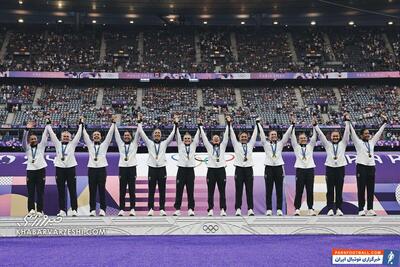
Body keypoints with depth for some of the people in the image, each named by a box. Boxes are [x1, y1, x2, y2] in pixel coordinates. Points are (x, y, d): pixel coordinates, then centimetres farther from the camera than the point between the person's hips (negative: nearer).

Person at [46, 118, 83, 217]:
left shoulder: (72, 144, 9)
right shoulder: (58, 144, 12)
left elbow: (78, 134, 5)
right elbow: (52, 134, 10)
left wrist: (80, 124, 3)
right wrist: (48, 125, 9)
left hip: (70, 168, -1)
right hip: (60, 168, 2)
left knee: (72, 191, -1)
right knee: (61, 191, 2)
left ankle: (74, 210, 0)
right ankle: (62, 211, 6)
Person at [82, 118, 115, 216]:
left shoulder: (104, 144, 12)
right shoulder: (90, 145, 14)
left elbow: (110, 134, 7)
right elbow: (85, 135, 11)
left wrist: (113, 123, 3)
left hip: (102, 168, -1)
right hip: (92, 168, 1)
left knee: (102, 190, -1)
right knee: (92, 190, 0)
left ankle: (102, 209, 1)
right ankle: (92, 210, 3)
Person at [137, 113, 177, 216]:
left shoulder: (164, 143, 11)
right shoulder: (149, 143, 9)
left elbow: (172, 134, 5)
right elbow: (141, 133, 4)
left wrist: (175, 124, 0)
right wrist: (140, 122, 2)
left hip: (162, 168, 1)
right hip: (152, 168, -1)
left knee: (162, 190, 2)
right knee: (151, 190, 2)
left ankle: (162, 209, 6)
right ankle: (151, 209, 6)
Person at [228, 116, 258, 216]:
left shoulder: (250, 144, 15)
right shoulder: (236, 144, 10)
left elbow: (254, 134, 11)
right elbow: (232, 134, 3)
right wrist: (229, 124, -5)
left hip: (248, 168, 2)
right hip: (239, 168, -1)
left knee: (249, 190, 1)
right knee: (239, 190, -1)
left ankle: (250, 209, 1)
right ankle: (238, 209, 0)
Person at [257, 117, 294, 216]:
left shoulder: (280, 143, 12)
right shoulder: (266, 144, 9)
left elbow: (287, 134, 7)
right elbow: (261, 133, 3)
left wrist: (292, 124, 1)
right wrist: (258, 123, 0)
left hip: (279, 167, 1)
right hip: (269, 167, -1)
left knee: (279, 190, 2)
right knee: (268, 190, 0)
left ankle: (279, 209, 5)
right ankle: (269, 209, 4)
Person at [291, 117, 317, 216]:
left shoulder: (310, 146, 14)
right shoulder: (296, 146, 10)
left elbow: (314, 137, 3)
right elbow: (292, 137, -1)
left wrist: (314, 126, -8)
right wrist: (293, 126, -10)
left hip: (310, 168, 2)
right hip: (300, 169, -2)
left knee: (310, 190, 2)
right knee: (299, 190, -3)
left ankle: (310, 209, 6)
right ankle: (297, 209, 0)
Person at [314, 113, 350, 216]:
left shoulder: (343, 143, 11)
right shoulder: (327, 144, 10)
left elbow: (347, 133, 4)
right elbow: (320, 134, 4)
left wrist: (347, 121, -2)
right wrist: (315, 125, -4)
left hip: (340, 167, 0)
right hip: (330, 167, 0)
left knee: (339, 189, 2)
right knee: (330, 189, 0)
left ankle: (338, 208, 7)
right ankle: (330, 208, 3)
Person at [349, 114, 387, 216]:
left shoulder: (372, 142, 16)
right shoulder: (358, 142, 4)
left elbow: (379, 132, 18)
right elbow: (352, 132, -3)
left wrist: (385, 122, 17)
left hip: (371, 167, 5)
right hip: (361, 166, -5)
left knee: (371, 189, 4)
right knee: (361, 189, -3)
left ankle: (370, 209, 8)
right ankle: (361, 209, -1)